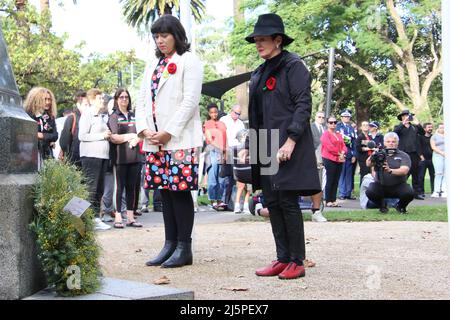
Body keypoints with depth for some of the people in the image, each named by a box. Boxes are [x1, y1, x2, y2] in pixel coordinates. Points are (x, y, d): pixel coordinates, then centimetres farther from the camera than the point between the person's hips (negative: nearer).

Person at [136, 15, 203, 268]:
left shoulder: (189, 61, 0)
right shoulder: (152, 66, 21)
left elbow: (190, 100, -10)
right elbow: (143, 100, 18)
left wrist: (169, 132, -14)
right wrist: (143, 129, -1)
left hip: (181, 140, -6)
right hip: (155, 140, 7)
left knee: (180, 191, -6)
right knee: (166, 192, 7)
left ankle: (184, 248, -1)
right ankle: (170, 245, 12)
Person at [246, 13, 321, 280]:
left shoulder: (293, 66, -5)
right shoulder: (260, 73, 18)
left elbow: (303, 105, -13)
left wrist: (290, 141, -20)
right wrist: (253, 147, 16)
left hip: (288, 147, -8)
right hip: (266, 148, 8)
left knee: (288, 202, -6)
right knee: (272, 203, 7)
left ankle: (297, 262, 2)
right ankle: (283, 258, 14)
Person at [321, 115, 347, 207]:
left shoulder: (339, 134, 19)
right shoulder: (326, 134, -4)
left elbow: (343, 145, 13)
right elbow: (329, 147, -14)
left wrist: (342, 153, -8)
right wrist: (339, 154, -10)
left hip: (339, 160, 7)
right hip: (329, 159, -7)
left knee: (336, 181, 6)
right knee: (330, 181, -7)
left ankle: (333, 200, 9)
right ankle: (328, 201, -3)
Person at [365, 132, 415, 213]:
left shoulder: (403, 156, 3)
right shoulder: (380, 154, 7)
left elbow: (404, 170, -15)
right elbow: (368, 164, -10)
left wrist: (390, 170, -33)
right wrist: (373, 155, -32)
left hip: (398, 186, 0)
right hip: (380, 186, 1)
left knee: (409, 193, -29)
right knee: (370, 192, -29)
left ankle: (400, 206, 9)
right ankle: (382, 205, 7)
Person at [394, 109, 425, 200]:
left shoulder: (414, 127, 15)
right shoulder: (398, 127, 7)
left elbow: (423, 133, 3)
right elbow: (394, 132, -14)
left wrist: (418, 124, -10)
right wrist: (403, 124, -19)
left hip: (414, 154, 3)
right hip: (403, 153, -3)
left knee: (415, 174, 6)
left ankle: (417, 193, 9)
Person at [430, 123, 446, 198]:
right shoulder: (434, 136, 10)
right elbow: (433, 147, -1)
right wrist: (441, 152, -13)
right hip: (438, 156, -3)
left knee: (446, 174, -4)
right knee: (439, 173, -11)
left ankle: (444, 191, -5)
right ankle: (436, 191, -11)